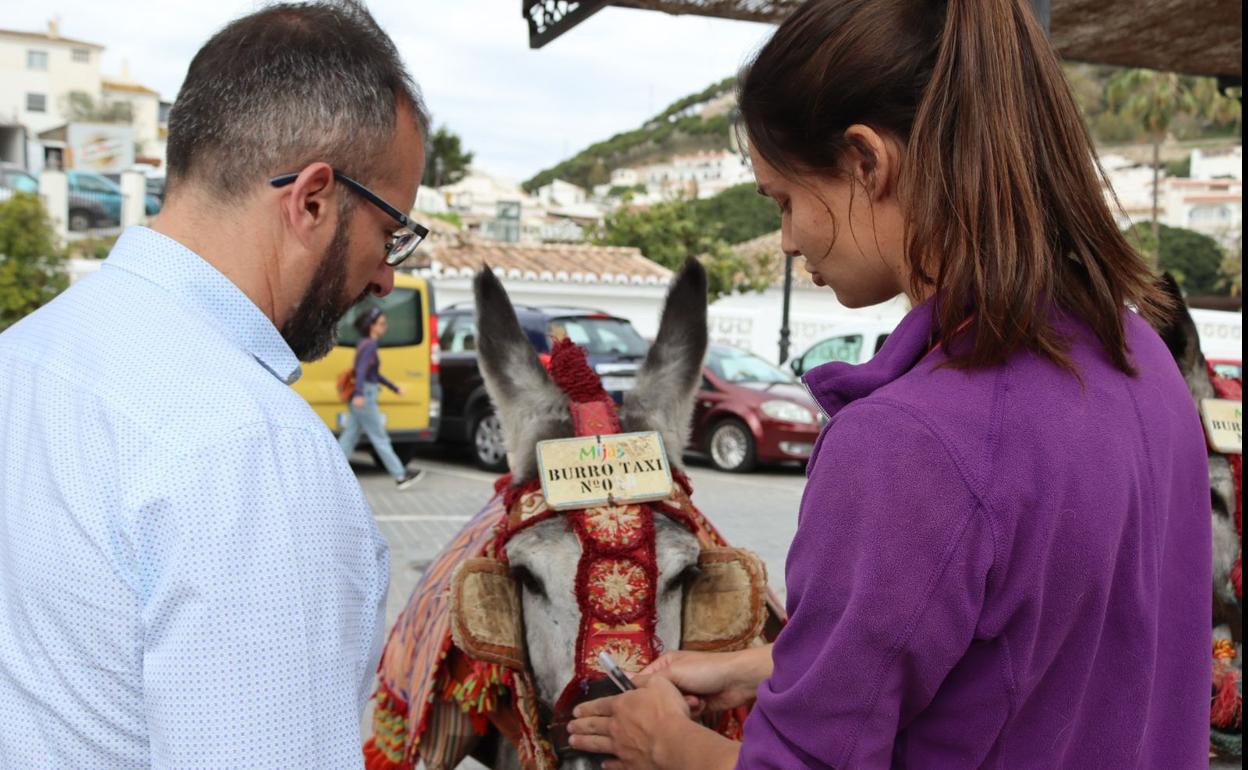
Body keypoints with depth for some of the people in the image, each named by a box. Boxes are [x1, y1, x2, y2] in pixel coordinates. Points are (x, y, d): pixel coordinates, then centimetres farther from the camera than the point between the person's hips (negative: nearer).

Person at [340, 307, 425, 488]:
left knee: (350, 437, 9)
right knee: (380, 439, -2)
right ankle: (400, 476, 5)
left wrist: (394, 387, 30)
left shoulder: (365, 344, 16)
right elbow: (361, 369, -27)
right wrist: (359, 394, -38)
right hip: (365, 397, -9)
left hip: (361, 397, 9)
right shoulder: (370, 345, -13)